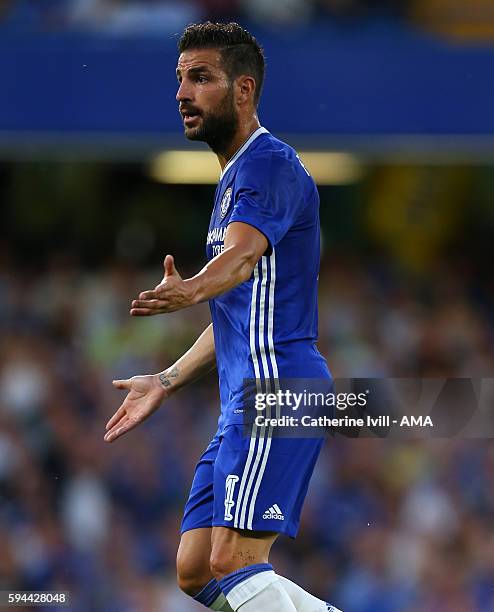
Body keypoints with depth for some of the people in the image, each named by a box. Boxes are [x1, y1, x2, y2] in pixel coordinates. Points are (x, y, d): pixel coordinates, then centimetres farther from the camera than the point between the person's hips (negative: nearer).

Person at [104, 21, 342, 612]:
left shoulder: (268, 162, -9)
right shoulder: (233, 176, 23)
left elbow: (244, 253, -30)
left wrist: (189, 291, -50)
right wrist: (165, 382, 33)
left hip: (278, 386, -10)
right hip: (243, 404, 10)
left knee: (232, 564, -19)